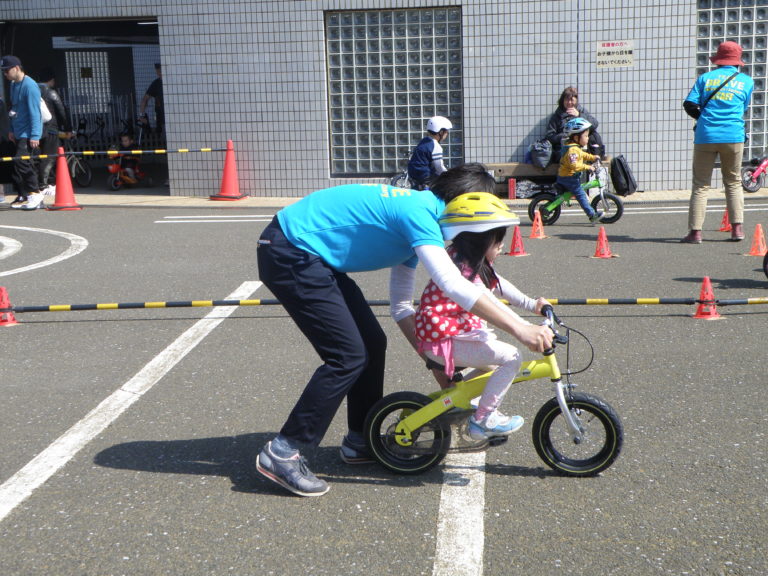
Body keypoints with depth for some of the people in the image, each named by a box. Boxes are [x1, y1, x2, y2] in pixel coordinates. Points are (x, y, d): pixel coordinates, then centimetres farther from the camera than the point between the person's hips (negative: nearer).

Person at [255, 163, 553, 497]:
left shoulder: (415, 209, 12)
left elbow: (401, 306, 16)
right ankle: (281, 453, -4)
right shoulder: (419, 213, -19)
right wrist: (519, 329, -31)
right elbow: (453, 286, -33)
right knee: (348, 356, -12)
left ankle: (360, 441, 25)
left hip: (309, 254, 10)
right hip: (289, 254, -10)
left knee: (372, 343, 10)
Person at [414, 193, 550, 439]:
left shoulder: (473, 263, 9)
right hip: (443, 342, -11)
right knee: (511, 357, -15)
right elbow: (492, 308, -26)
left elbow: (498, 285, 16)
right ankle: (483, 419, -5)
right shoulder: (463, 270, -22)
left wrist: (532, 304, 12)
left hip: (456, 333, 11)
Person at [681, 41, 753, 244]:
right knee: (733, 182, 14)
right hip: (733, 137, 1)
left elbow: (689, 105, 2)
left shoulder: (705, 78, 8)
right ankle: (737, 228, 8)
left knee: (700, 184, 3)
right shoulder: (746, 81, 10)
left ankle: (695, 231, -2)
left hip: (705, 136, 0)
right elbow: (743, 109, 15)